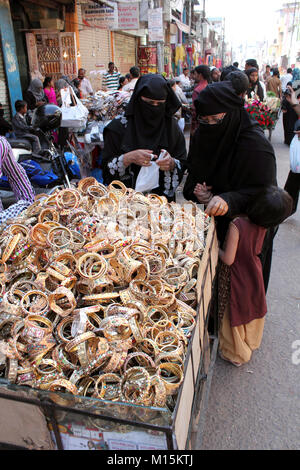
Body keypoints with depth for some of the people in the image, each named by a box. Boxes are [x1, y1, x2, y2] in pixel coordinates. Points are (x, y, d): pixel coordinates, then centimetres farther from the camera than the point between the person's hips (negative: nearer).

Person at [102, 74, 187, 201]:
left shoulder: (171, 126, 5)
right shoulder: (120, 125, -1)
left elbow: (183, 165, 8)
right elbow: (106, 167, 0)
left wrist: (172, 164, -13)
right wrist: (129, 158, -17)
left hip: (162, 197, 2)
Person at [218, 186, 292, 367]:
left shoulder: (237, 225, -33)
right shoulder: (263, 226, -13)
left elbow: (228, 259, -30)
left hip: (237, 280, -6)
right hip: (254, 275, 6)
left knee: (235, 315, 17)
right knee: (252, 311, 28)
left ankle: (236, 354, 38)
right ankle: (251, 343, 54)